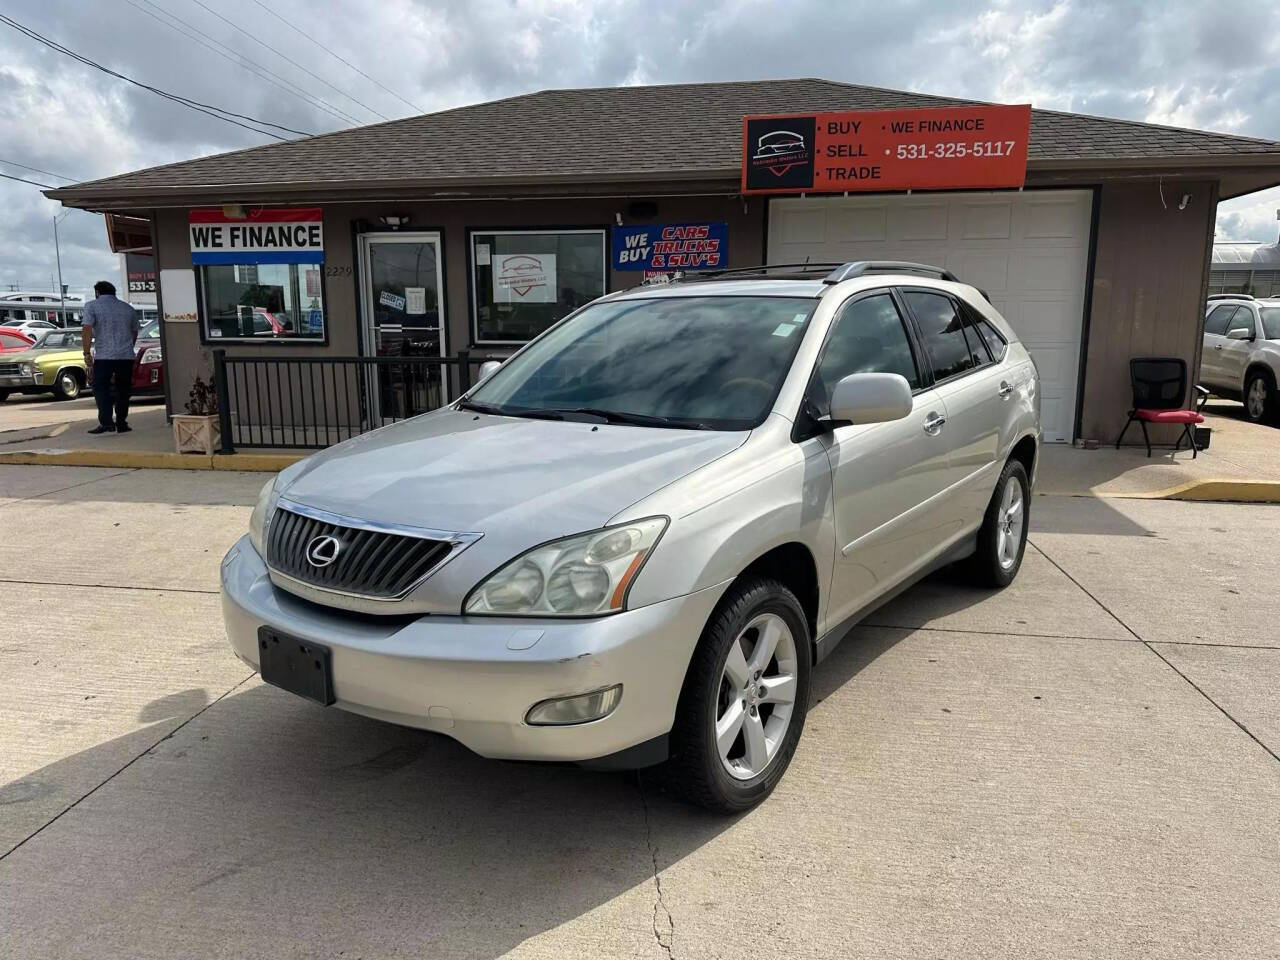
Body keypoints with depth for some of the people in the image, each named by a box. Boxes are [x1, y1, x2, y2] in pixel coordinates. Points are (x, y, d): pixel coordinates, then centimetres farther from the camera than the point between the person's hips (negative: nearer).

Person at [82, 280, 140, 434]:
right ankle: (121, 423, 10)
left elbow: (88, 330, -9)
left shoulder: (92, 306, 1)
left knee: (101, 388, 4)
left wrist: (87, 353, -7)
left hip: (104, 356, -4)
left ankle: (106, 423, -8)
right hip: (127, 355, 4)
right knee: (123, 390, 10)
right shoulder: (128, 308, 14)